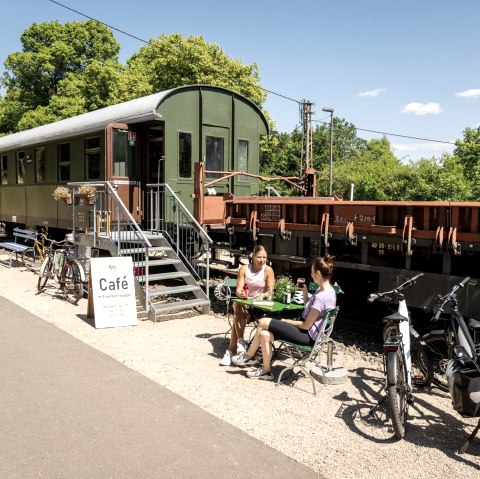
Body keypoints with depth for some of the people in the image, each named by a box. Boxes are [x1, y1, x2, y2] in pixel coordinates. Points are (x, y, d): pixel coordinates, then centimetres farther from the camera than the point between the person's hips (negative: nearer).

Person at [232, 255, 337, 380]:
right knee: (264, 334, -1)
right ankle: (266, 370, 9)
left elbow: (306, 325, -20)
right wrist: (305, 293, 2)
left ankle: (248, 356, 10)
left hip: (308, 336, -10)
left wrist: (287, 321, -6)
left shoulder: (321, 297, -25)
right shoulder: (328, 289, 6)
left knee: (263, 322, -8)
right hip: (308, 332, 10)